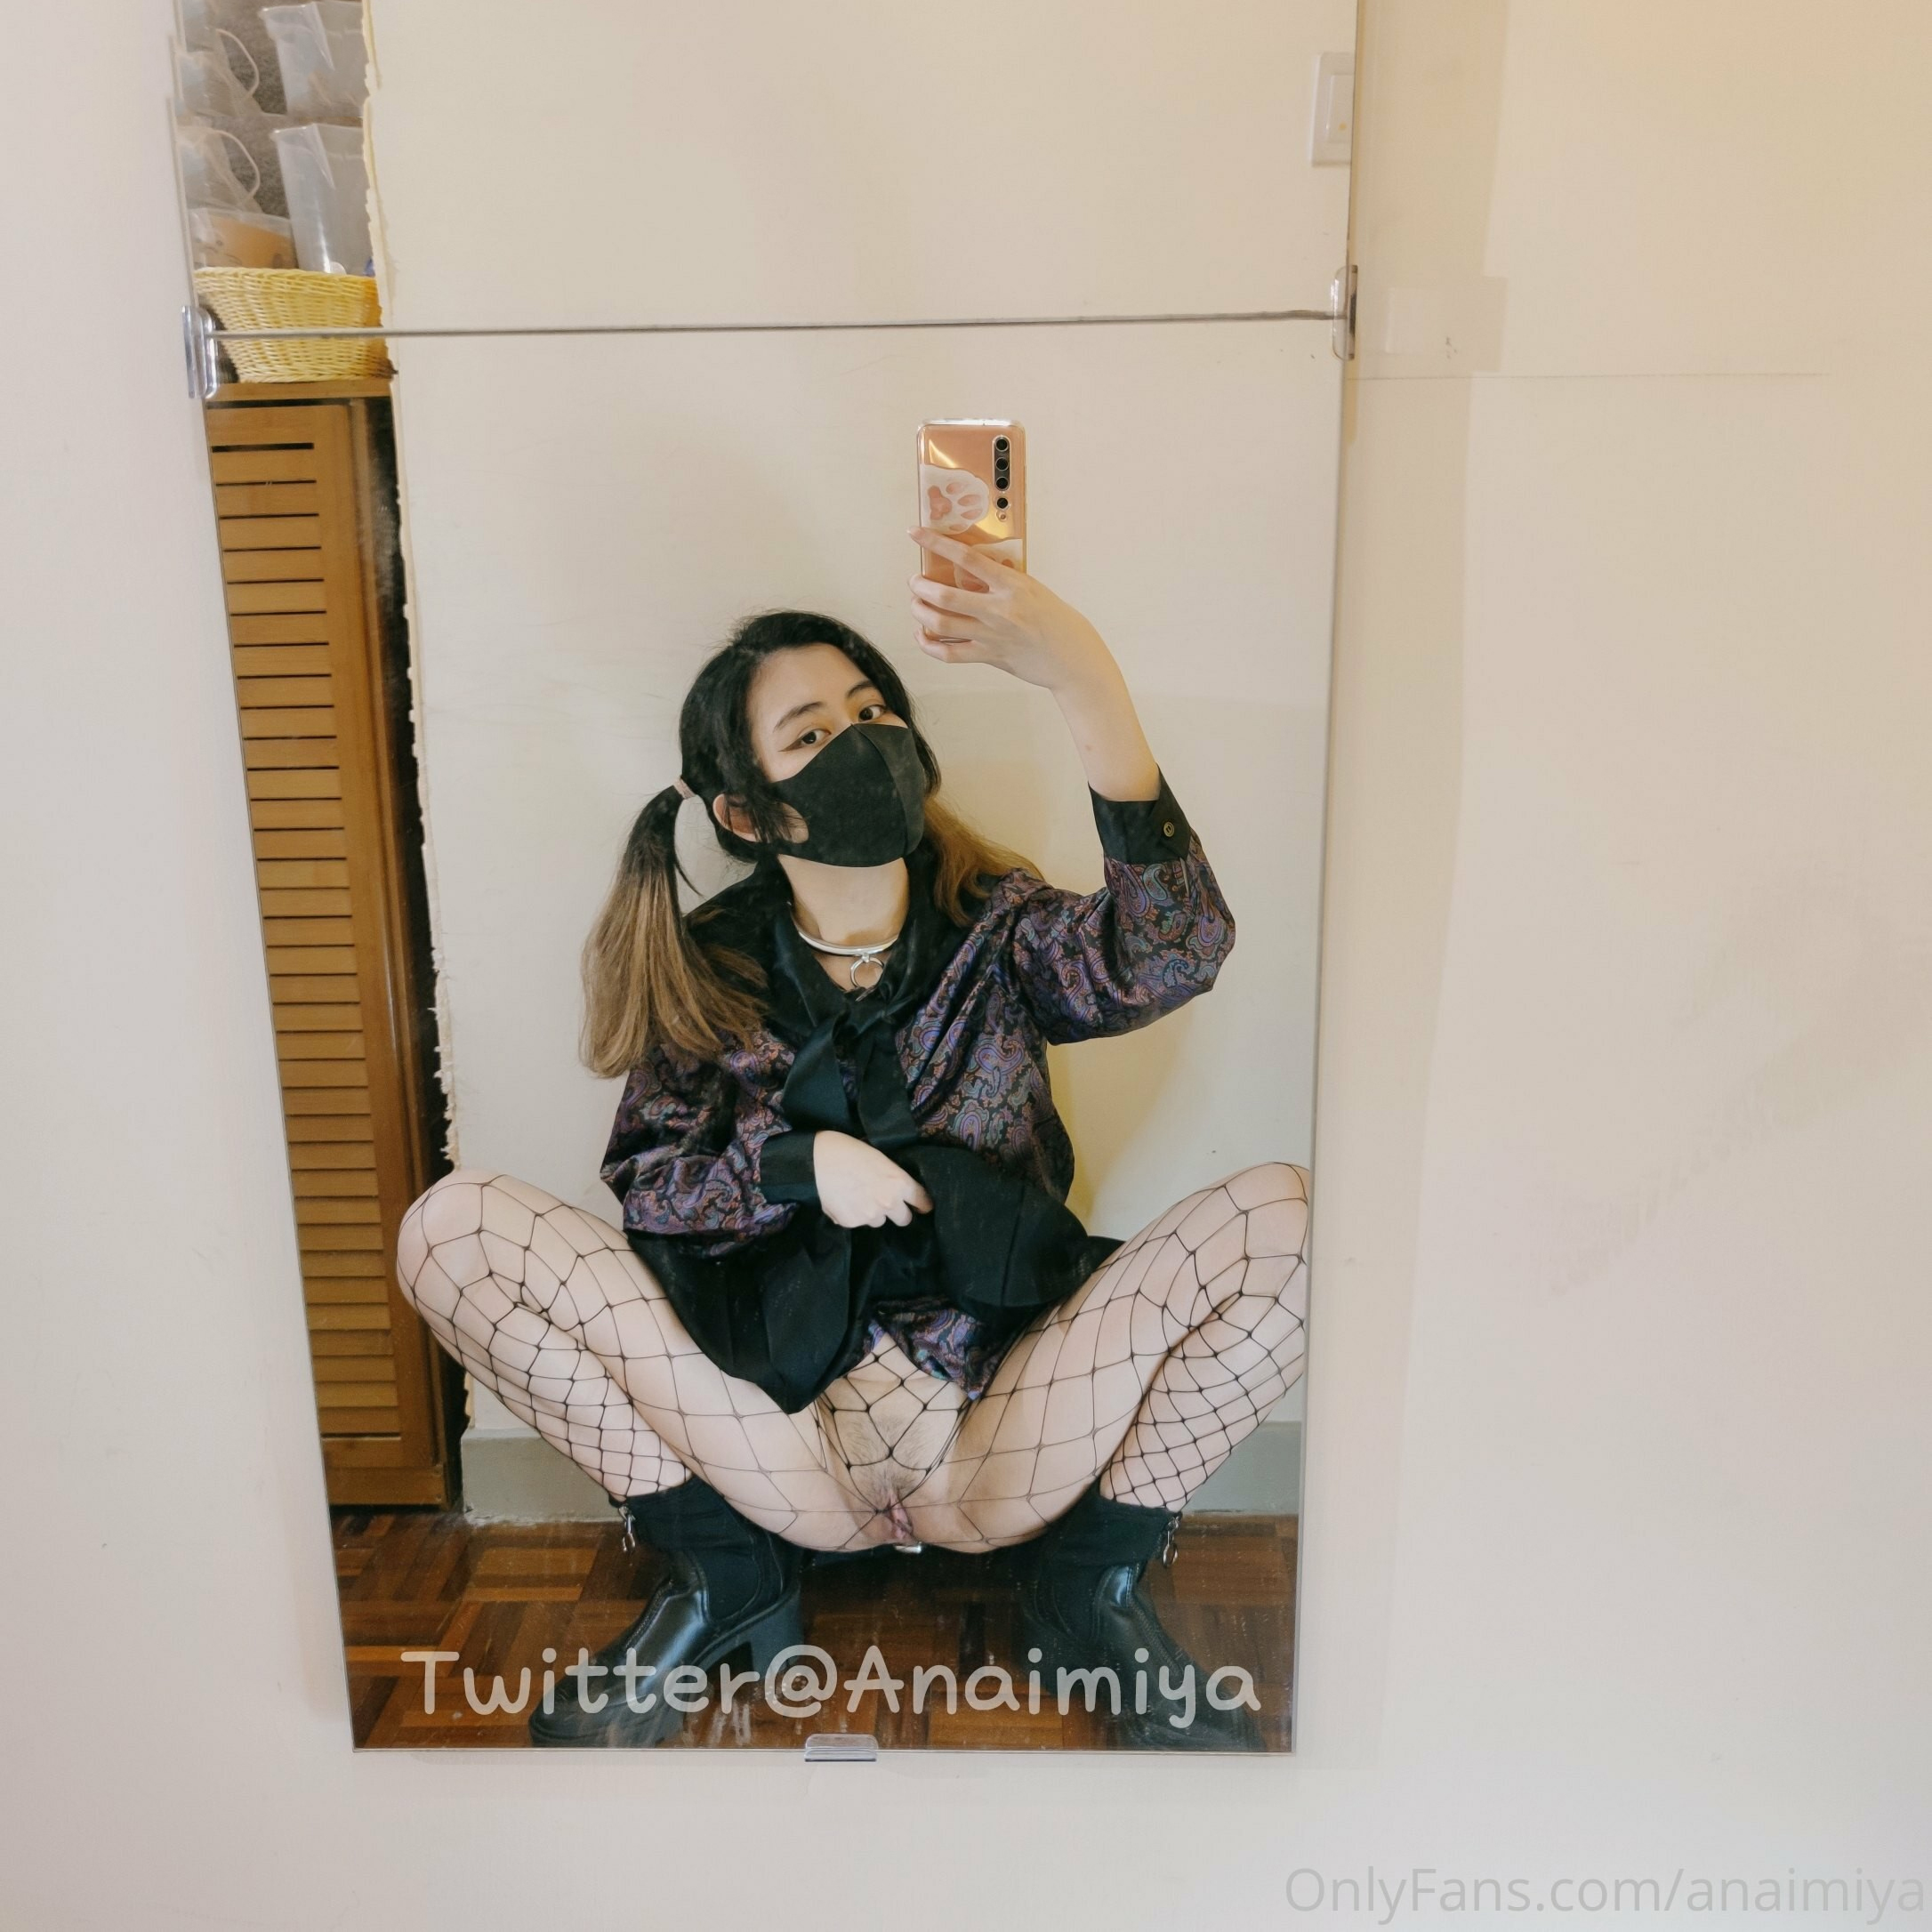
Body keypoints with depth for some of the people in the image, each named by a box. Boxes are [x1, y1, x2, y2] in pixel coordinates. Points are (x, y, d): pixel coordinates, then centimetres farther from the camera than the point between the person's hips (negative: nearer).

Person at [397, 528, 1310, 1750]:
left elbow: (1170, 956, -22)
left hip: (1005, 1453, 0)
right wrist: (796, 1164, -15)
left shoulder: (998, 929, -1)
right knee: (455, 1228, -14)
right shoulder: (709, 973, 3)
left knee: (1290, 1214, -22)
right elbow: (644, 1187, 3)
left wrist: (1086, 681, -32)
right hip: (780, 1436, 1)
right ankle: (723, 1579, 1)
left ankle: (1090, 1587, -2)